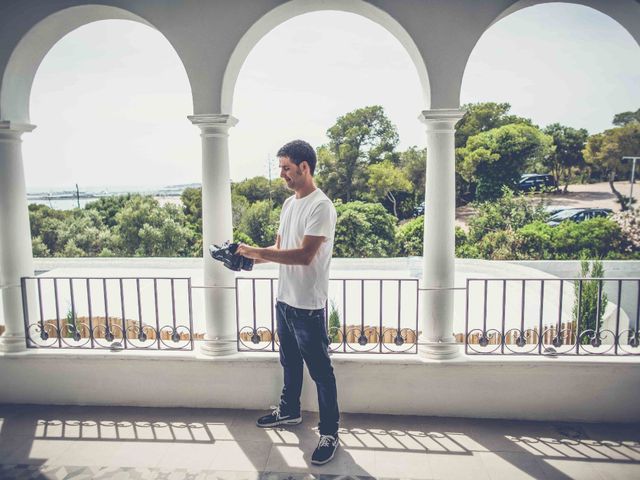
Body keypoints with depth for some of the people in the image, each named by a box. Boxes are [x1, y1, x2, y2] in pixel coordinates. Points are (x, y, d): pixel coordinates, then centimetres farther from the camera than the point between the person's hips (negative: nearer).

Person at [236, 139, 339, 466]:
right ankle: (290, 411, 44)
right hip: (284, 300, 9)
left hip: (308, 306, -9)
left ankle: (329, 433, 19)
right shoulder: (289, 203, 10)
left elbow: (304, 255, -26)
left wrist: (259, 252, -25)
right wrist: (253, 256, -3)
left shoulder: (321, 206, -18)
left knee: (320, 371, 5)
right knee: (290, 362, 24)